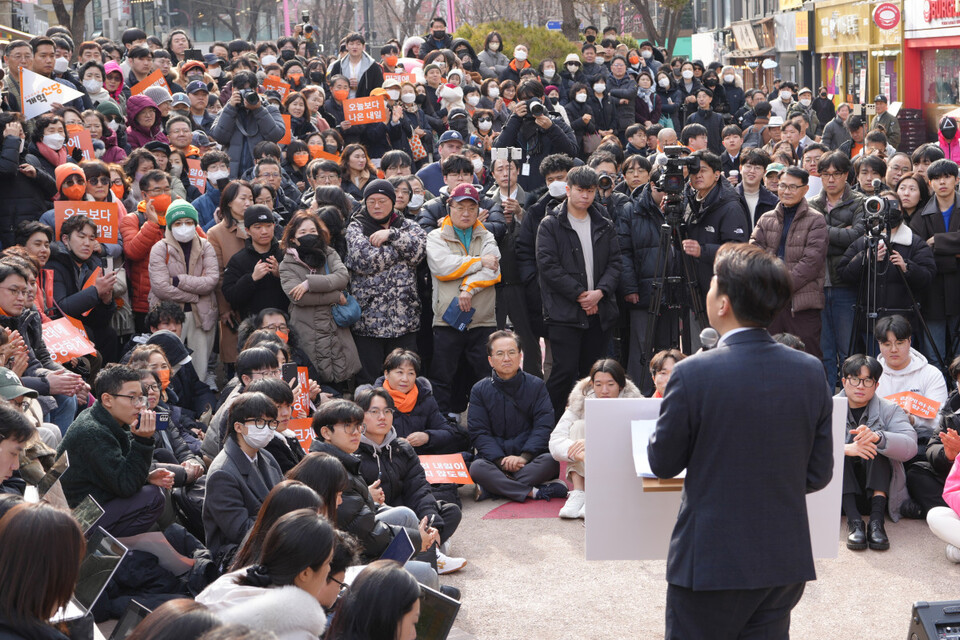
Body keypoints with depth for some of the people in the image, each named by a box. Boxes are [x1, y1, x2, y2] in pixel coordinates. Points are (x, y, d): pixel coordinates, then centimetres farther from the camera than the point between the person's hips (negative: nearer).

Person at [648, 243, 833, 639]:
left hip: (711, 562, -4)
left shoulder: (693, 374, -18)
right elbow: (818, 474, 2)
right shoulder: (811, 372, -4)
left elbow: (663, 464, -5)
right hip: (786, 562, 4)